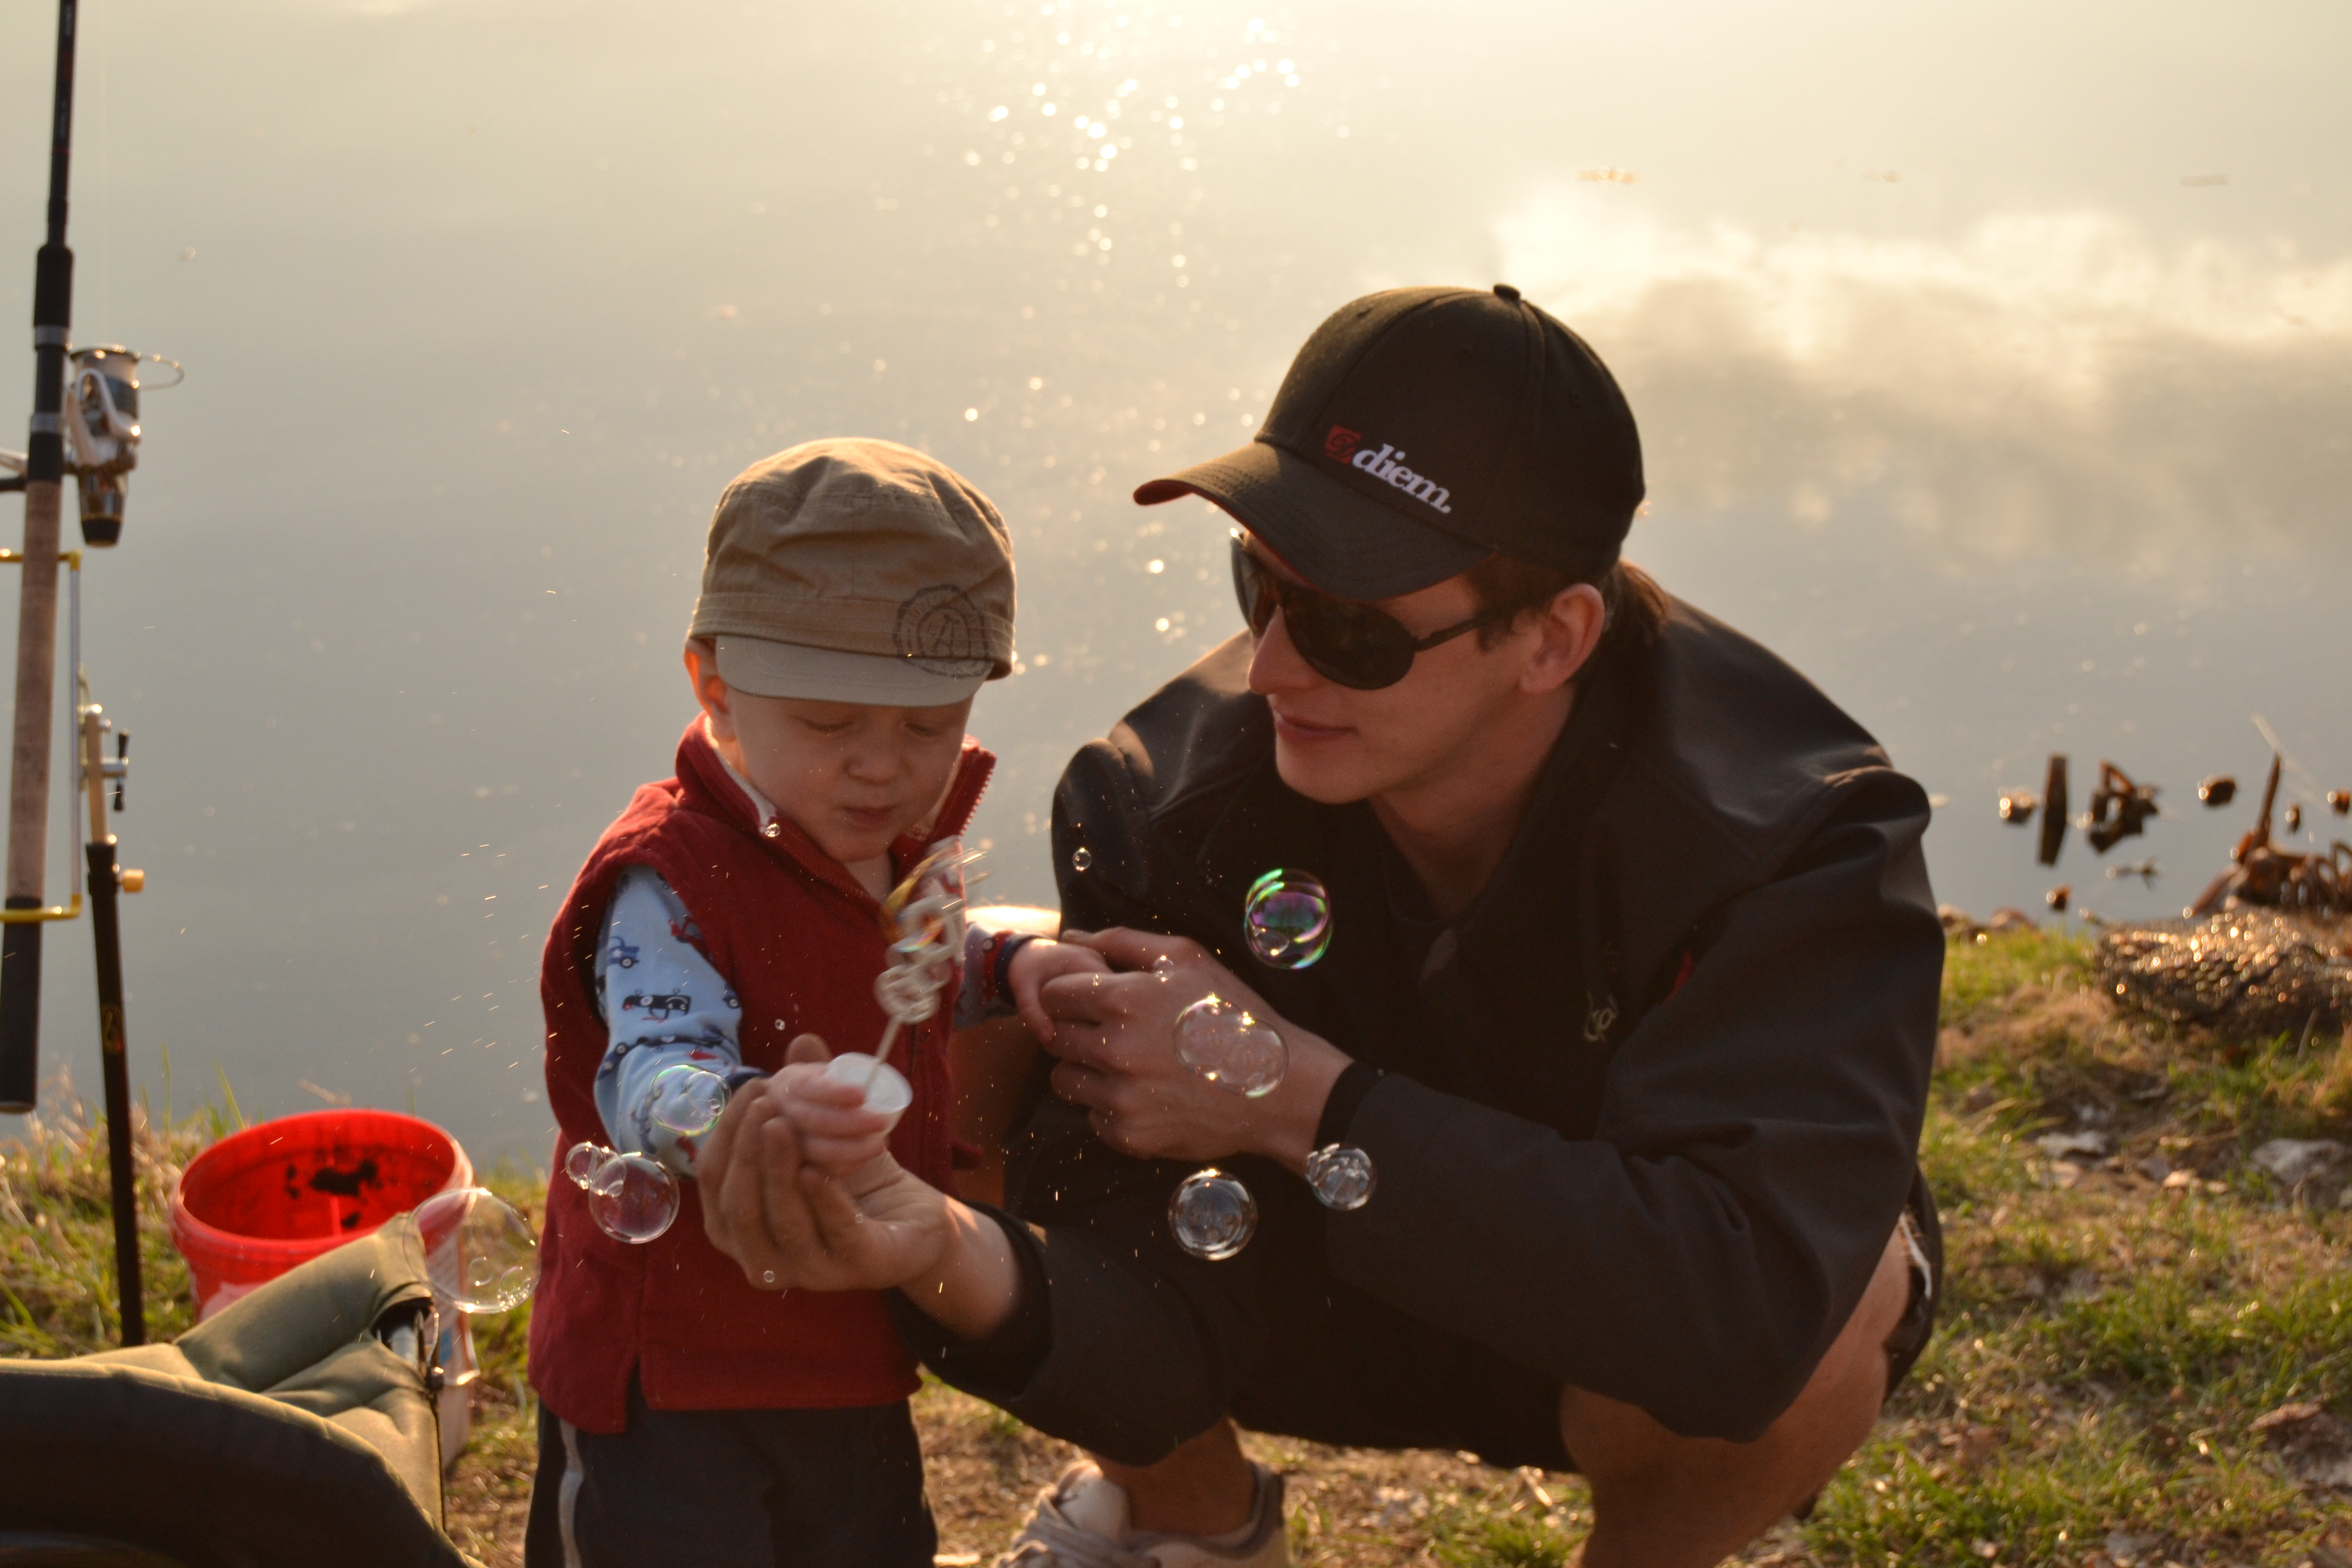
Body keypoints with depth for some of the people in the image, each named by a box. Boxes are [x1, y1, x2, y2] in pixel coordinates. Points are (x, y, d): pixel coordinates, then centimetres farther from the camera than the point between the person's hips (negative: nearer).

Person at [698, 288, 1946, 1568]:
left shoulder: (1797, 841, -30)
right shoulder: (1169, 799, -22)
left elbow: (1747, 1305, -45)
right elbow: (1143, 1304, -26)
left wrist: (1298, 1100, -42)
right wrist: (949, 1255, -50)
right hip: (1353, 1290, 3)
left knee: (1826, 1308, -38)